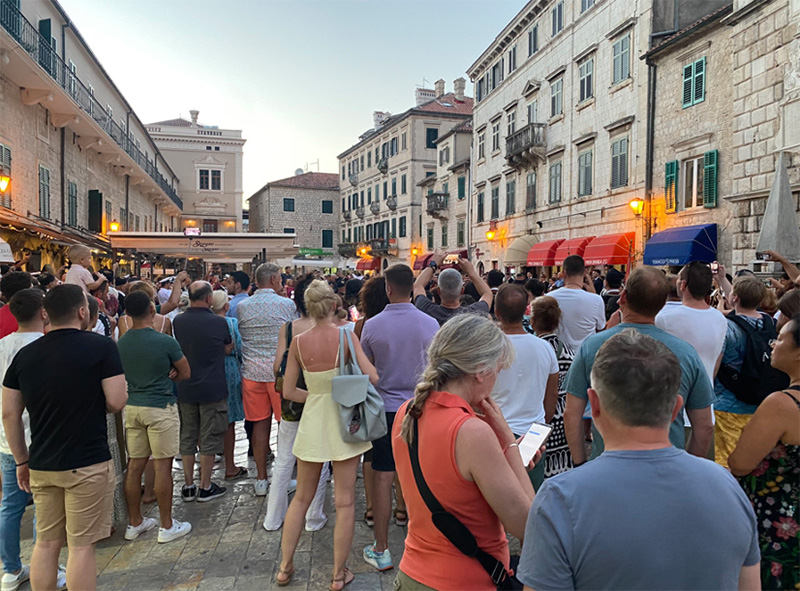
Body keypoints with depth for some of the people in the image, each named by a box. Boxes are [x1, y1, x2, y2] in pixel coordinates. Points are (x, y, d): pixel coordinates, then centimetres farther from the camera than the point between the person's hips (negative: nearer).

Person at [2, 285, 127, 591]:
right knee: (81, 544, 6)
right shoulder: (102, 347, -13)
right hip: (88, 463, -5)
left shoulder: (25, 354, 3)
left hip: (41, 465, 5)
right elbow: (116, 402, -15)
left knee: (46, 542, 18)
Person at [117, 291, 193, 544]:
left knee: (134, 465, 13)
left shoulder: (120, 343, 1)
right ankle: (167, 526, 11)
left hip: (132, 406, 6)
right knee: (163, 466, 2)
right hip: (160, 407, -6)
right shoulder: (165, 342, -15)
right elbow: (185, 373, -4)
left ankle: (135, 523, 27)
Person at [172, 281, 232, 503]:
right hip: (212, 389, -4)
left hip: (184, 389, 4)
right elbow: (228, 350, 3)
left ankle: (188, 486, 22)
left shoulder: (178, 321, -2)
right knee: (209, 439, 6)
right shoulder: (218, 323, -13)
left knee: (187, 437, 14)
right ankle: (205, 487, 15)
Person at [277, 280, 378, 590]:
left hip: (312, 422, 3)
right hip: (343, 422, -3)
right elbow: (372, 377, -16)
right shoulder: (346, 336, -13)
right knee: (345, 502, 10)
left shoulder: (298, 342, -4)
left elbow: (288, 391, 0)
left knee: (301, 498, 20)